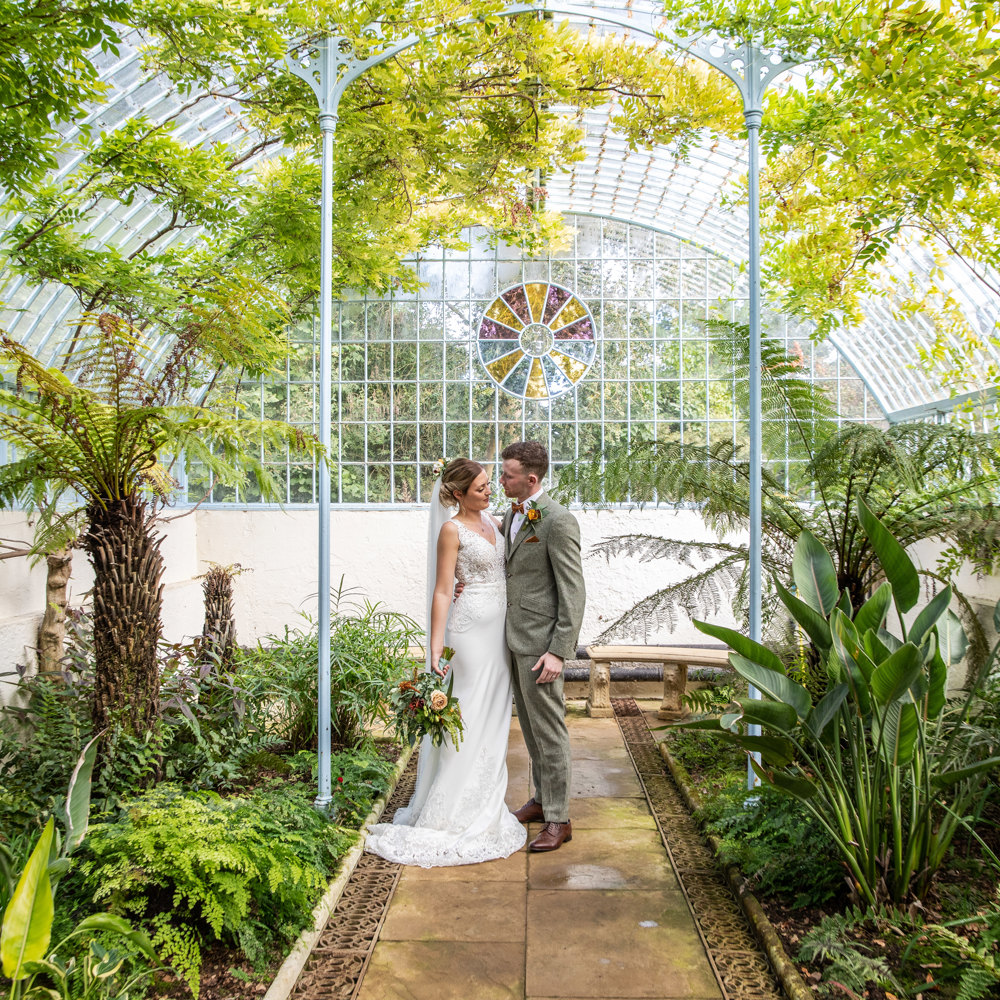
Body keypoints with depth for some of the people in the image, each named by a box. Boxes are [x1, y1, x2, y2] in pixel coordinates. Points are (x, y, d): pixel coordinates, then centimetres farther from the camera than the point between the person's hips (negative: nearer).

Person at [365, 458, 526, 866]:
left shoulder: (493, 522, 11)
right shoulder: (452, 530, -10)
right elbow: (441, 591, -13)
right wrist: (435, 646, -18)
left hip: (500, 629, 8)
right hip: (471, 627, -8)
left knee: (493, 717, 14)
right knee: (470, 717, -5)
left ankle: (484, 804, 27)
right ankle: (453, 816, 6)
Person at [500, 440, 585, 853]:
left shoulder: (558, 521, -18)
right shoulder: (511, 515, 10)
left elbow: (573, 593, -18)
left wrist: (558, 652, -21)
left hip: (541, 640, -9)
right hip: (515, 637, 9)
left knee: (548, 728, -1)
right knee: (530, 725, 18)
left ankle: (558, 819, 10)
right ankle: (542, 798, 33)